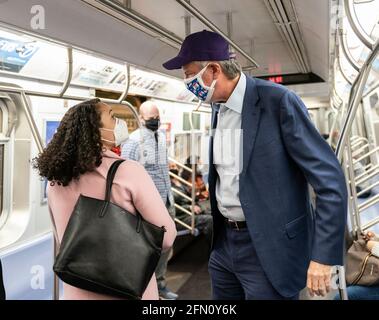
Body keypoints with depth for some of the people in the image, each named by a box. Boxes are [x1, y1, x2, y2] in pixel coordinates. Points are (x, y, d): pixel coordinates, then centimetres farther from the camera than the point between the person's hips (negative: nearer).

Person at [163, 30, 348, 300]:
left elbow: (330, 178, -18)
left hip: (268, 248, -7)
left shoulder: (278, 101, -18)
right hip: (225, 242, 7)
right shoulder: (217, 107, 5)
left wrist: (324, 255, -21)